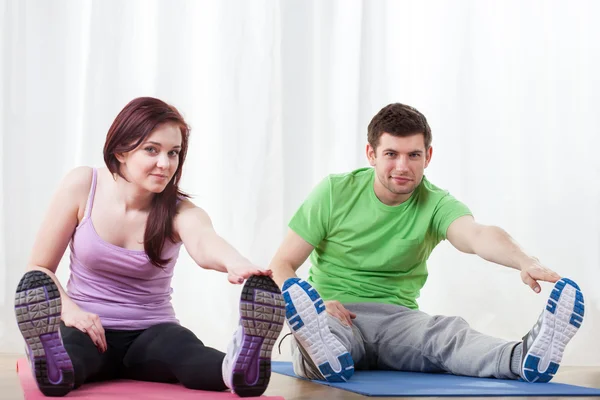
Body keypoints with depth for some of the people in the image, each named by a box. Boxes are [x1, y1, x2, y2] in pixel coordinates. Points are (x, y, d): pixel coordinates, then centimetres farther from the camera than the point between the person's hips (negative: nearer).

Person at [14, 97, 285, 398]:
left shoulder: (180, 211, -8)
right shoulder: (83, 186, -5)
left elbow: (203, 242, -34)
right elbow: (39, 268, -1)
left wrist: (234, 263, -59)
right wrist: (69, 310, -22)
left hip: (151, 333, 0)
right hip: (89, 328, 0)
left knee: (183, 349, -37)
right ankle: (53, 363, -64)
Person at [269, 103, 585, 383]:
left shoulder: (436, 204, -1)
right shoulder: (334, 192, -1)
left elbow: (479, 236, -24)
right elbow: (281, 266, 0)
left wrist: (525, 262, -47)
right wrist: (315, 305, -23)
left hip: (396, 319, 0)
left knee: (447, 332, -33)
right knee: (311, 321, -37)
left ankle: (524, 357, -62)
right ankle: (325, 353, -72)